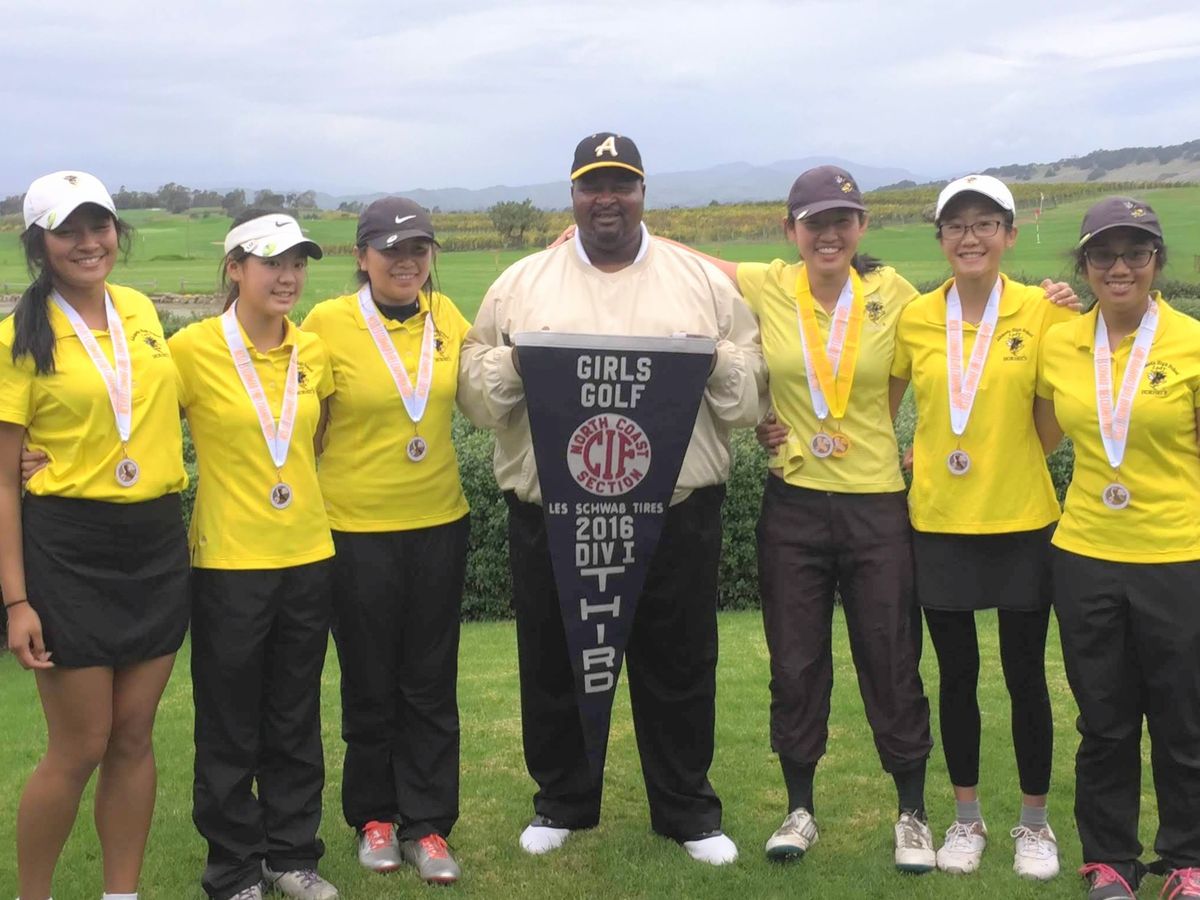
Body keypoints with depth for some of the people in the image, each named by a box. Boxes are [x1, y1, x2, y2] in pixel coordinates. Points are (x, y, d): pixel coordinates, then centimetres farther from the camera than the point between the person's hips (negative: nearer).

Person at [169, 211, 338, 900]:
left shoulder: (314, 352, 5)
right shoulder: (193, 348, -10)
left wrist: (312, 494, 12)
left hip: (308, 557, 4)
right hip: (229, 561, -4)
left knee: (297, 720, 14)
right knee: (231, 727, 7)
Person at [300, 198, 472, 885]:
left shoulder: (448, 317, 2)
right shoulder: (327, 324, -8)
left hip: (440, 523, 3)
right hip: (358, 528, -2)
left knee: (432, 681, 9)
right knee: (371, 681, 11)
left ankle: (428, 825, 21)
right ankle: (376, 816, 29)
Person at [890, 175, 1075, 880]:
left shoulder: (1043, 313, -5)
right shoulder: (914, 319, 0)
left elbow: (1051, 425, -3)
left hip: (1022, 520, -2)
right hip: (939, 521, 2)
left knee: (1026, 674, 8)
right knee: (957, 674, 11)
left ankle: (1036, 823, 25)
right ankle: (968, 818, 28)